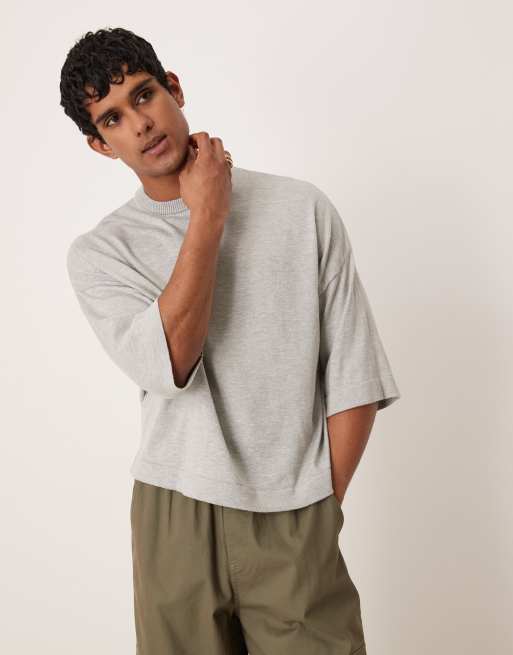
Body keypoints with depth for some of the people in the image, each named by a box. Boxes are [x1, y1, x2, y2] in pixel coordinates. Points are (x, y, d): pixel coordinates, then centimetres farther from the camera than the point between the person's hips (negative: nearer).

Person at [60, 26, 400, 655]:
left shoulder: (303, 208, 0)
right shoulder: (97, 251, 0)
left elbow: (354, 377, 0)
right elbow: (169, 364, -17)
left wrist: (323, 507, -3)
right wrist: (207, 217, -12)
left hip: (298, 522, 0)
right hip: (176, 517, 1)